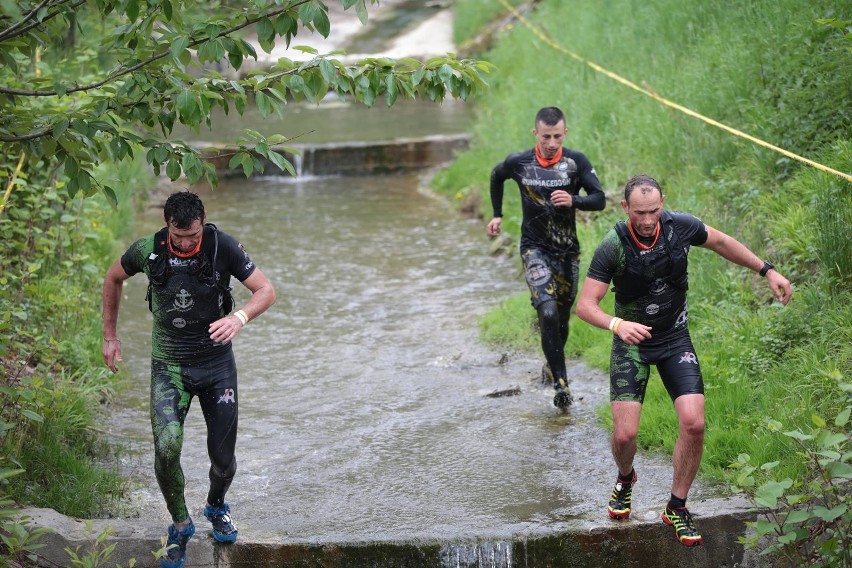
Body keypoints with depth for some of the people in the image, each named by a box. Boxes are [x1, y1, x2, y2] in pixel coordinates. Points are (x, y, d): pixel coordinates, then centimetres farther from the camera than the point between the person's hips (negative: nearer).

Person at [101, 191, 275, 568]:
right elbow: (113, 278, 11)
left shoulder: (222, 247, -14)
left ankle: (217, 507, 37)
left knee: (222, 455, 2)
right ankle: (180, 526, 2)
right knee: (166, 446, -21)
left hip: (216, 363, 0)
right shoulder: (148, 250, -9)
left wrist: (240, 317, -33)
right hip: (169, 366, 0)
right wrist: (110, 335, 11)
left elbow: (266, 290, -12)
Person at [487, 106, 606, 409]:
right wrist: (497, 214, 15)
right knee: (548, 313, -20)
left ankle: (551, 366, 40)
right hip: (535, 248, -2)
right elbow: (496, 176, 15)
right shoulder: (518, 162, -7)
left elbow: (599, 199, -10)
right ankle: (561, 383, -17)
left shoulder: (576, 161, -7)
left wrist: (573, 200, -29)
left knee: (562, 318, 12)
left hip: (567, 250, 2)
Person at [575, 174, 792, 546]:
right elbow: (585, 305, -23)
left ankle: (676, 508, 7)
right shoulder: (613, 246, -21)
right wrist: (616, 324, -43)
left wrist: (767, 270, 10)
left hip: (675, 337, 2)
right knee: (625, 434, -11)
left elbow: (721, 242, 9)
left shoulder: (680, 226, -13)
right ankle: (625, 479, 27)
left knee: (693, 424, -13)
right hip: (632, 340, -2)